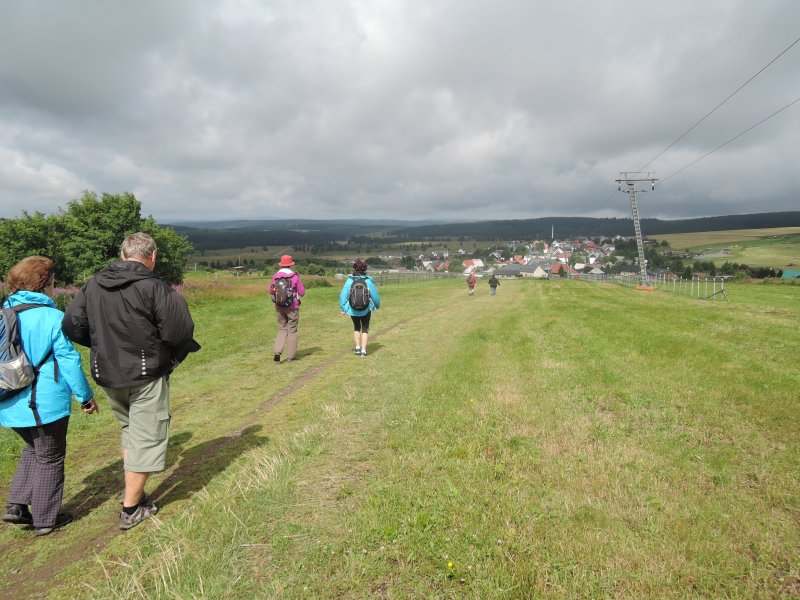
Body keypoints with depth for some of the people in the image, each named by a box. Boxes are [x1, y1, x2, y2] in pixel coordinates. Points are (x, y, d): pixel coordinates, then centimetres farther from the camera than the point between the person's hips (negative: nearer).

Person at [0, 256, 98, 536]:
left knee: (33, 449, 28)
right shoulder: (52, 317, -16)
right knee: (50, 458, 10)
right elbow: (69, 361, -14)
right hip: (45, 404, -6)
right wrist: (86, 396, -4)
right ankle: (45, 520, 21)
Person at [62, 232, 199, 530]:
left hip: (107, 375, 6)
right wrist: (173, 355, 0)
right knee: (146, 438, 7)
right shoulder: (155, 288, -17)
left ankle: (131, 491, 35)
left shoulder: (93, 285, 1)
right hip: (146, 376, -6)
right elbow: (178, 332, -21)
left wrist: (104, 344, 16)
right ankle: (131, 509, 17)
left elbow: (71, 326, 3)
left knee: (129, 429, 26)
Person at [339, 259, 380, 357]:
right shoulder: (368, 281, -11)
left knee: (356, 327, 24)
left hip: (353, 309, 1)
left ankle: (358, 347, 18)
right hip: (366, 310, -1)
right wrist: (377, 305, 15)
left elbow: (343, 295, -9)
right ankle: (363, 350, 6)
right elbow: (375, 295, -3)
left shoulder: (349, 281, -10)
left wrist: (342, 308, 2)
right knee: (365, 329, 13)